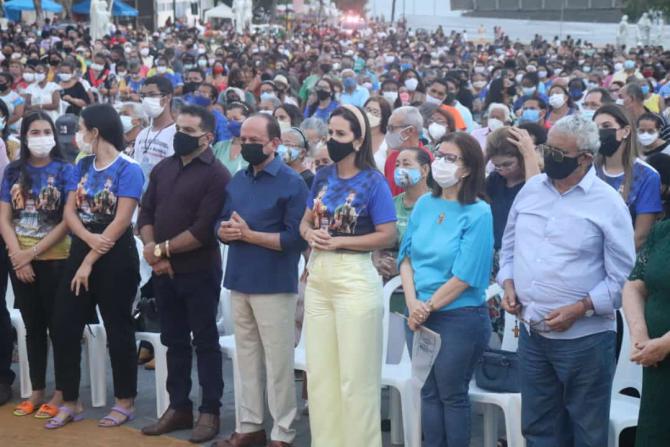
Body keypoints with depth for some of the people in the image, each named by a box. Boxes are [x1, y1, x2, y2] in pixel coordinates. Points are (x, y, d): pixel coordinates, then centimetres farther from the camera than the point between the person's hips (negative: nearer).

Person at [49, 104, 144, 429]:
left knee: (117, 328, 3)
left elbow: (121, 222, -17)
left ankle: (125, 402, 16)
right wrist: (89, 238, -19)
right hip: (80, 251, 7)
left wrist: (90, 262, -16)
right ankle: (70, 402, 16)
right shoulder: (82, 167, 10)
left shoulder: (128, 170, -11)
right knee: (64, 326, 4)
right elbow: (69, 211, 2)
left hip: (115, 258, -7)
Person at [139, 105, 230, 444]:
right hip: (163, 271, 6)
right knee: (174, 341, 13)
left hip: (199, 271, -6)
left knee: (205, 342, 3)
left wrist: (162, 249, -12)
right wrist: (154, 254, -8)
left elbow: (204, 229, -18)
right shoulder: (163, 169, 10)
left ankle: (210, 411, 11)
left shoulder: (216, 175, -10)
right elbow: (146, 213, 7)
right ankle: (178, 407, 23)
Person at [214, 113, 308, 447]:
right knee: (246, 358, 14)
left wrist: (248, 234, -18)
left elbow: (296, 238, -17)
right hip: (239, 281, 7)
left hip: (274, 285, -7)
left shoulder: (291, 182, -9)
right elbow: (221, 224, 15)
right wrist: (225, 230, -9)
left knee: (277, 363, 0)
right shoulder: (237, 180, 12)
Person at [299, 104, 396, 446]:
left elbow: (388, 236, -14)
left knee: (354, 375, 1)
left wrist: (339, 241, -16)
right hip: (318, 275, 7)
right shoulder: (322, 177, 7)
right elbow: (305, 221, 15)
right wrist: (310, 235, -7)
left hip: (354, 277, -6)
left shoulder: (373, 181, -10)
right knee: (319, 370, 13)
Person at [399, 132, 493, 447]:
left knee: (452, 395, 6)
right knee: (429, 392, 13)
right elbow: (407, 256, 5)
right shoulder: (424, 204, 5)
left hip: (459, 317, -5)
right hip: (420, 316, 5)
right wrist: (413, 304, -9)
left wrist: (428, 307, -11)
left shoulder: (478, 213, -12)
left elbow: (465, 276, -16)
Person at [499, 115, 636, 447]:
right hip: (531, 333, 5)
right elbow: (509, 245, 17)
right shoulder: (531, 189, 6)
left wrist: (580, 309, -19)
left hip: (584, 338, -5)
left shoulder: (608, 203, -10)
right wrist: (508, 284, 0)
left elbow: (622, 277, -10)